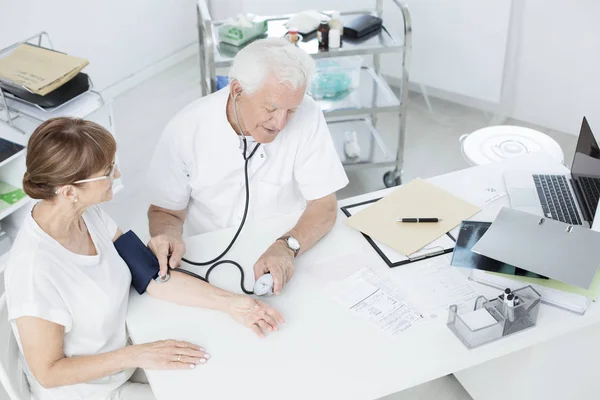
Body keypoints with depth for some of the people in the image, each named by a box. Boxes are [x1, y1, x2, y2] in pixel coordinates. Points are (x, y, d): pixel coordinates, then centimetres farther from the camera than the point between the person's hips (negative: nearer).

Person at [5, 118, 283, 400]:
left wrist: (230, 302, -12)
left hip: (120, 356, 6)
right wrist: (136, 356, -24)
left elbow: (152, 276, -5)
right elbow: (48, 372, -23)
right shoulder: (36, 268, -34)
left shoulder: (87, 214, -12)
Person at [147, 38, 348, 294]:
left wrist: (287, 246, -30)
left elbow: (323, 205, -11)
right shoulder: (185, 129, -13)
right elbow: (165, 211, -2)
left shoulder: (307, 116, -14)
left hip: (287, 263, -1)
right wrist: (167, 236, -24)